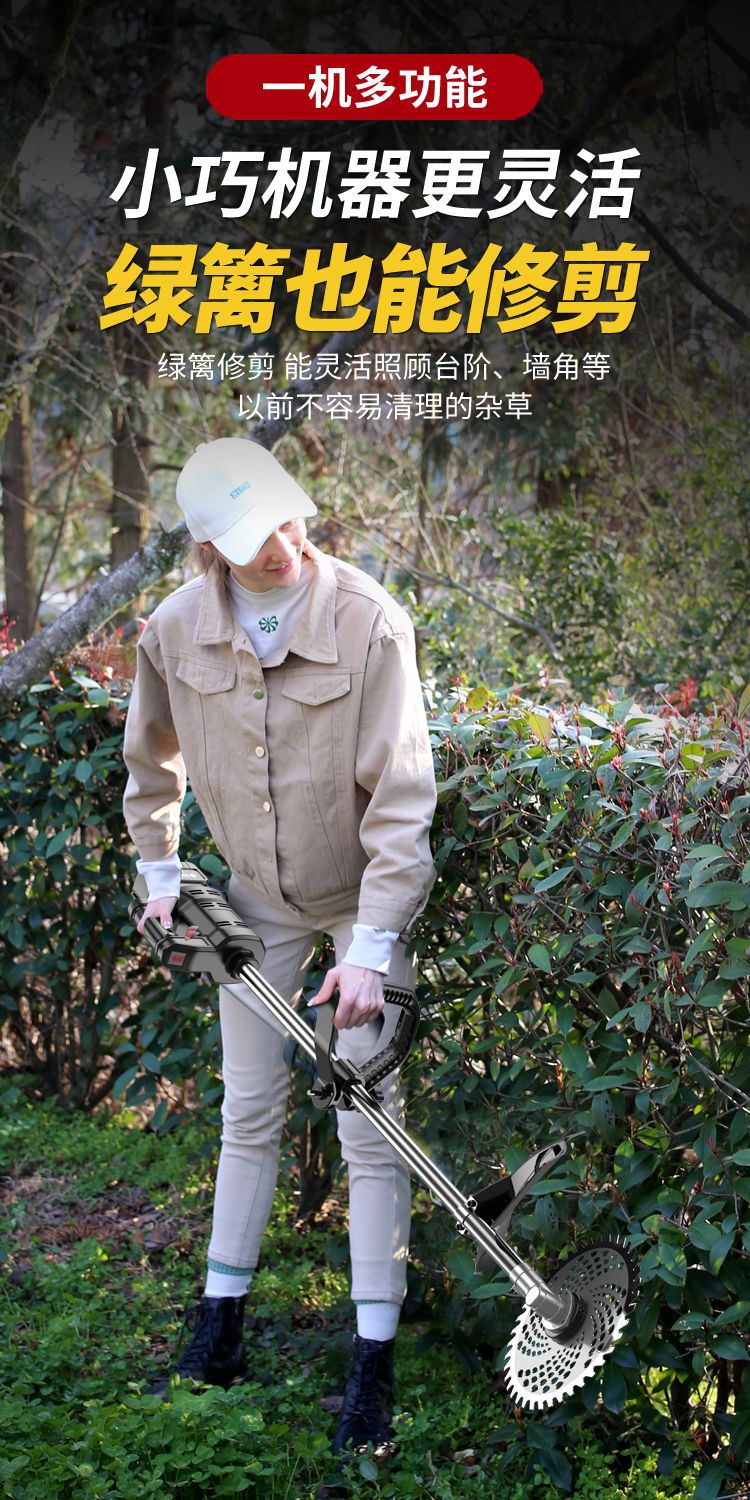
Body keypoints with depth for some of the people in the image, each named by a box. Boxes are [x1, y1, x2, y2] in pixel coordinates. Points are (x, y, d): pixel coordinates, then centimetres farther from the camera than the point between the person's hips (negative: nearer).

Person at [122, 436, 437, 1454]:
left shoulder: (369, 622, -25)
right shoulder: (177, 629, -12)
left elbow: (401, 795, -24)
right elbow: (152, 758, 10)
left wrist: (370, 947, -26)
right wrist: (160, 870, 9)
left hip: (365, 898, -3)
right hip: (258, 898, 4)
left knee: (372, 1129, -3)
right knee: (248, 1115, 13)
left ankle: (374, 1366, 6)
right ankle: (219, 1335, 25)